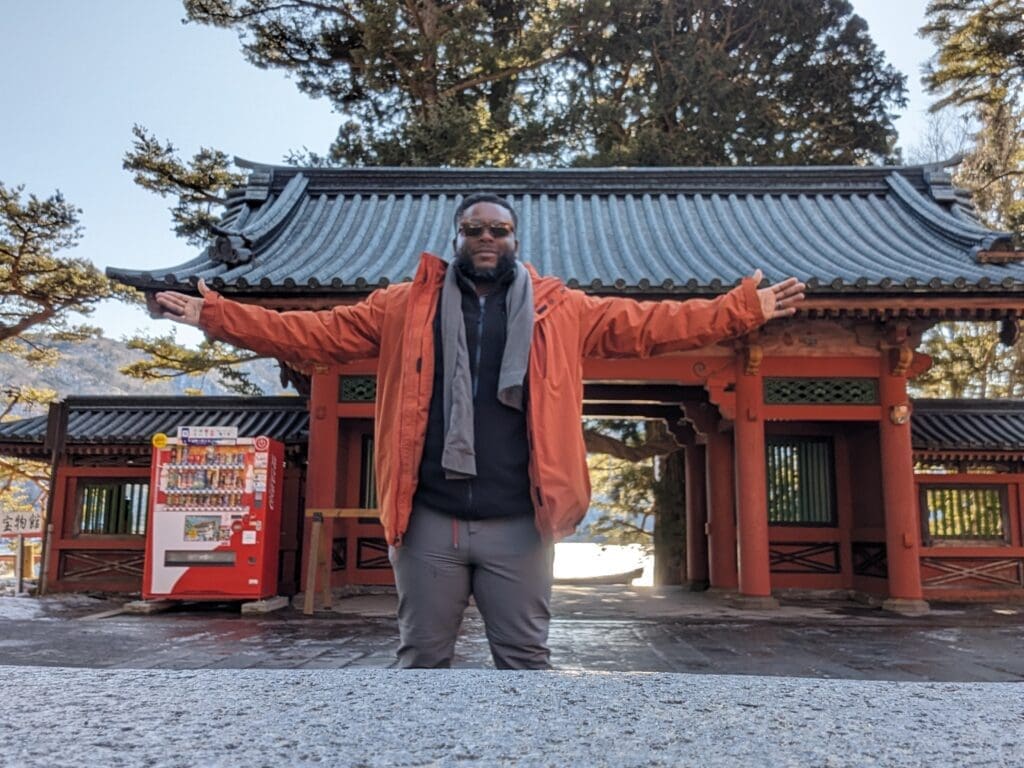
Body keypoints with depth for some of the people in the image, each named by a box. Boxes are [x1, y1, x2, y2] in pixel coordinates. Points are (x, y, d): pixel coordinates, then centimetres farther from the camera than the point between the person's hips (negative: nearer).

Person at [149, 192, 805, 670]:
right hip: (429, 521, 1)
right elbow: (315, 333, 8)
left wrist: (743, 308, 1)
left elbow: (647, 325, 6)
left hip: (518, 524, 0)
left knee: (525, 659, 10)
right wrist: (212, 314, 4)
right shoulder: (403, 307, 7)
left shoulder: (562, 310, 7)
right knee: (423, 659, 13)